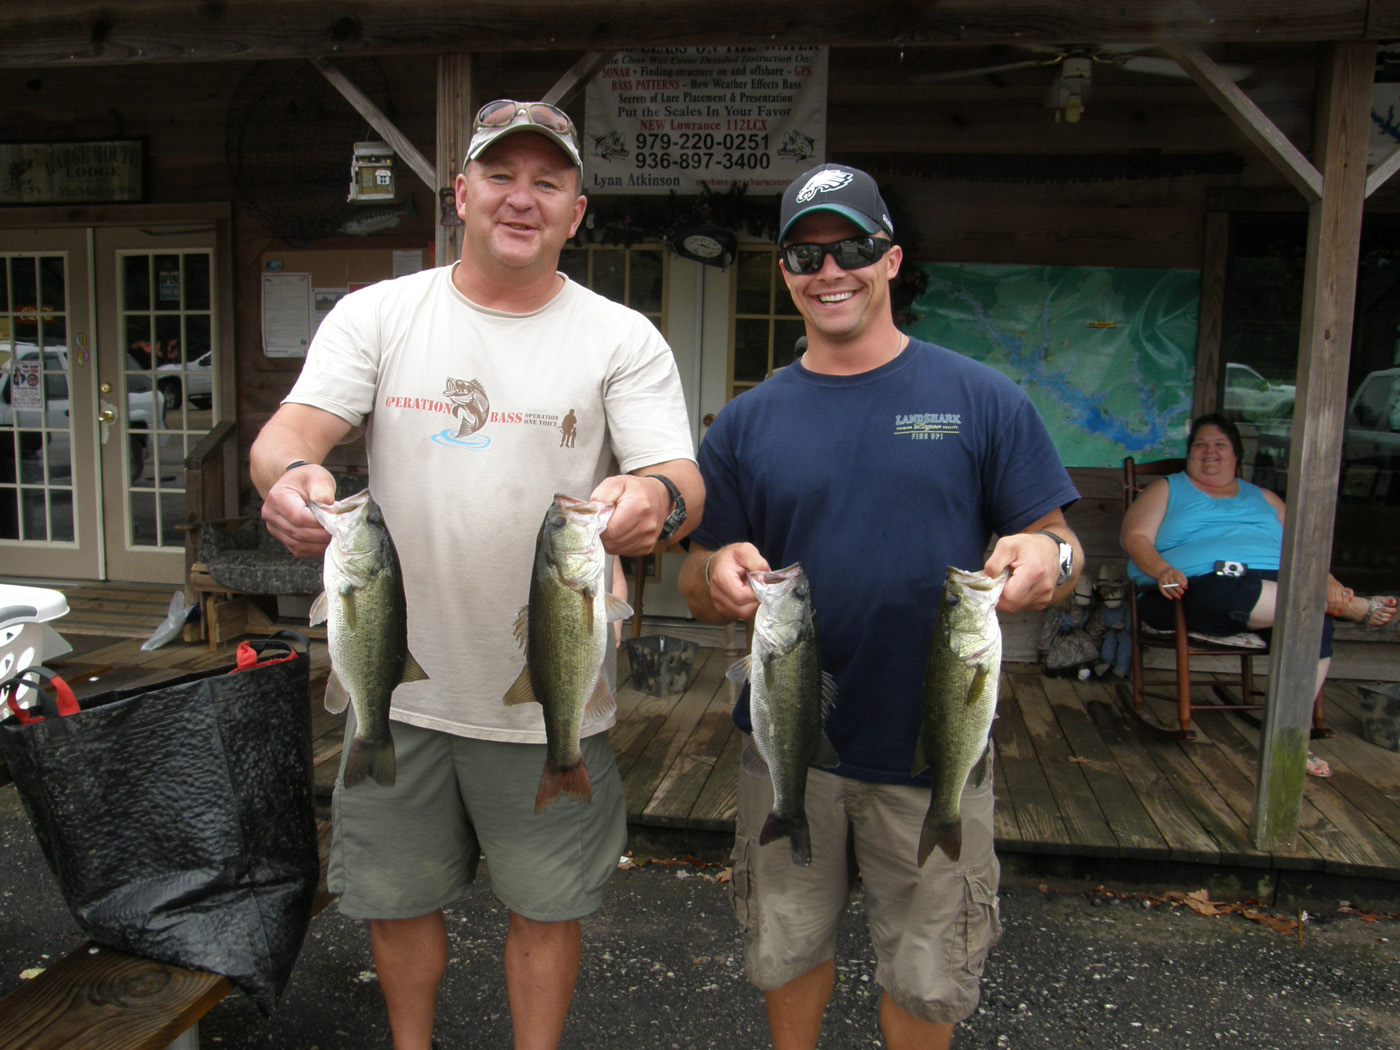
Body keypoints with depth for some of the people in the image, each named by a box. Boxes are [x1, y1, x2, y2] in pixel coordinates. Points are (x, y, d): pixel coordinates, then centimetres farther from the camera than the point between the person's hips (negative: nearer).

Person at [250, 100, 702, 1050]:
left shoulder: (623, 339, -3)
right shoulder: (376, 314, 2)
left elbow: (682, 479, -12)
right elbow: (292, 426, -8)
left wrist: (656, 500, -37)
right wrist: (290, 474, -32)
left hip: (548, 695, -1)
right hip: (396, 679, 2)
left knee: (545, 905, 15)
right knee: (397, 896, 20)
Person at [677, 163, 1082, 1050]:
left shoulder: (983, 400, -2)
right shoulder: (747, 423, 3)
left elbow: (1061, 547, -1)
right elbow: (700, 587, 4)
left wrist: (1046, 558, -24)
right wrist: (719, 576, -19)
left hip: (935, 746, -1)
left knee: (928, 978, 15)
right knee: (786, 951, 20)